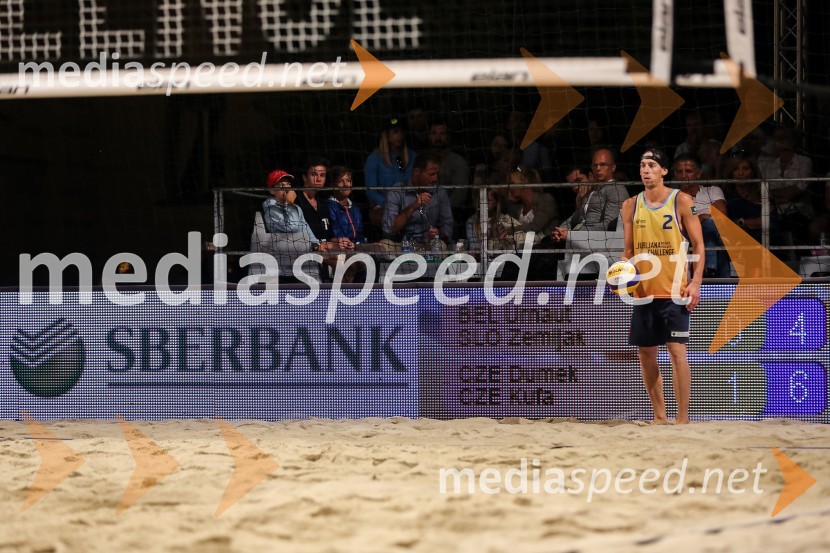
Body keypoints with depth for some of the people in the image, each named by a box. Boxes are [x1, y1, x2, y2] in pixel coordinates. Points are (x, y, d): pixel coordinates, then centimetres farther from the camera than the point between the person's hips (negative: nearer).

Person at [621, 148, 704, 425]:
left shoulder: (681, 201, -3)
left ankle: (683, 418, -9)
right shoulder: (631, 206, 8)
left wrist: (695, 282, -12)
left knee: (677, 350, -11)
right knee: (646, 353, 6)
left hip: (674, 290, -5)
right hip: (643, 290, 5)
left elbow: (698, 245, -2)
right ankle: (659, 417, 17)